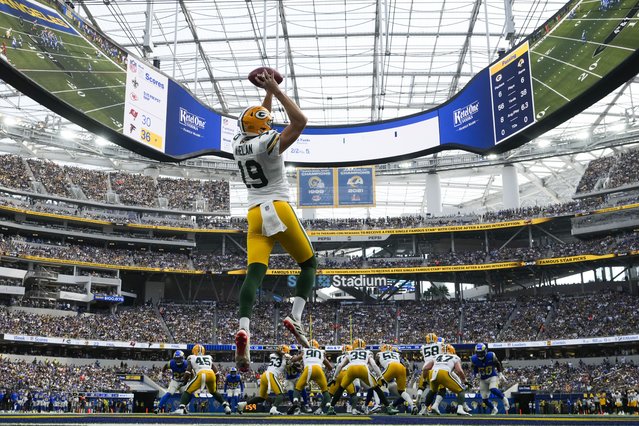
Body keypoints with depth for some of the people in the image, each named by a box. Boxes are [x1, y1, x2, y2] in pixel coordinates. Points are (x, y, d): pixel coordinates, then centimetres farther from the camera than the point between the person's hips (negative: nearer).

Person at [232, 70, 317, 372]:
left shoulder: (239, 143, 12)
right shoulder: (268, 143, -8)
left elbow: (258, 123, 32)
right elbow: (300, 121, -12)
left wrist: (267, 94, 36)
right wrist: (276, 90, -7)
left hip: (255, 215, 5)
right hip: (279, 211, -5)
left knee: (254, 273, -7)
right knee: (309, 264, 11)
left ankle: (244, 328, -26)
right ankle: (295, 318, -5)